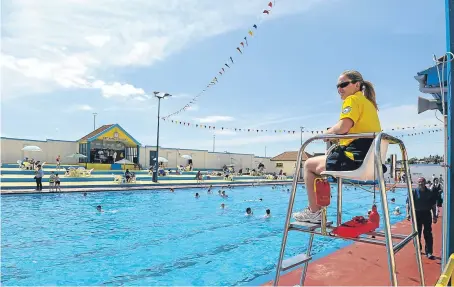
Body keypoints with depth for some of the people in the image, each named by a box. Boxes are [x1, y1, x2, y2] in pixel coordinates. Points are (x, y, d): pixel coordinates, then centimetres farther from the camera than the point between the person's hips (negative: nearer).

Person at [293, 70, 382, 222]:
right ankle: (317, 210, 26)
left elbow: (343, 127, -21)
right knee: (319, 166, 24)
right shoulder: (369, 102, 23)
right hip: (368, 158, 10)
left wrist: (327, 132, -1)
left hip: (355, 157, -10)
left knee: (309, 165, 6)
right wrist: (335, 133, 15)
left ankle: (314, 212, 8)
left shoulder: (353, 99, -6)